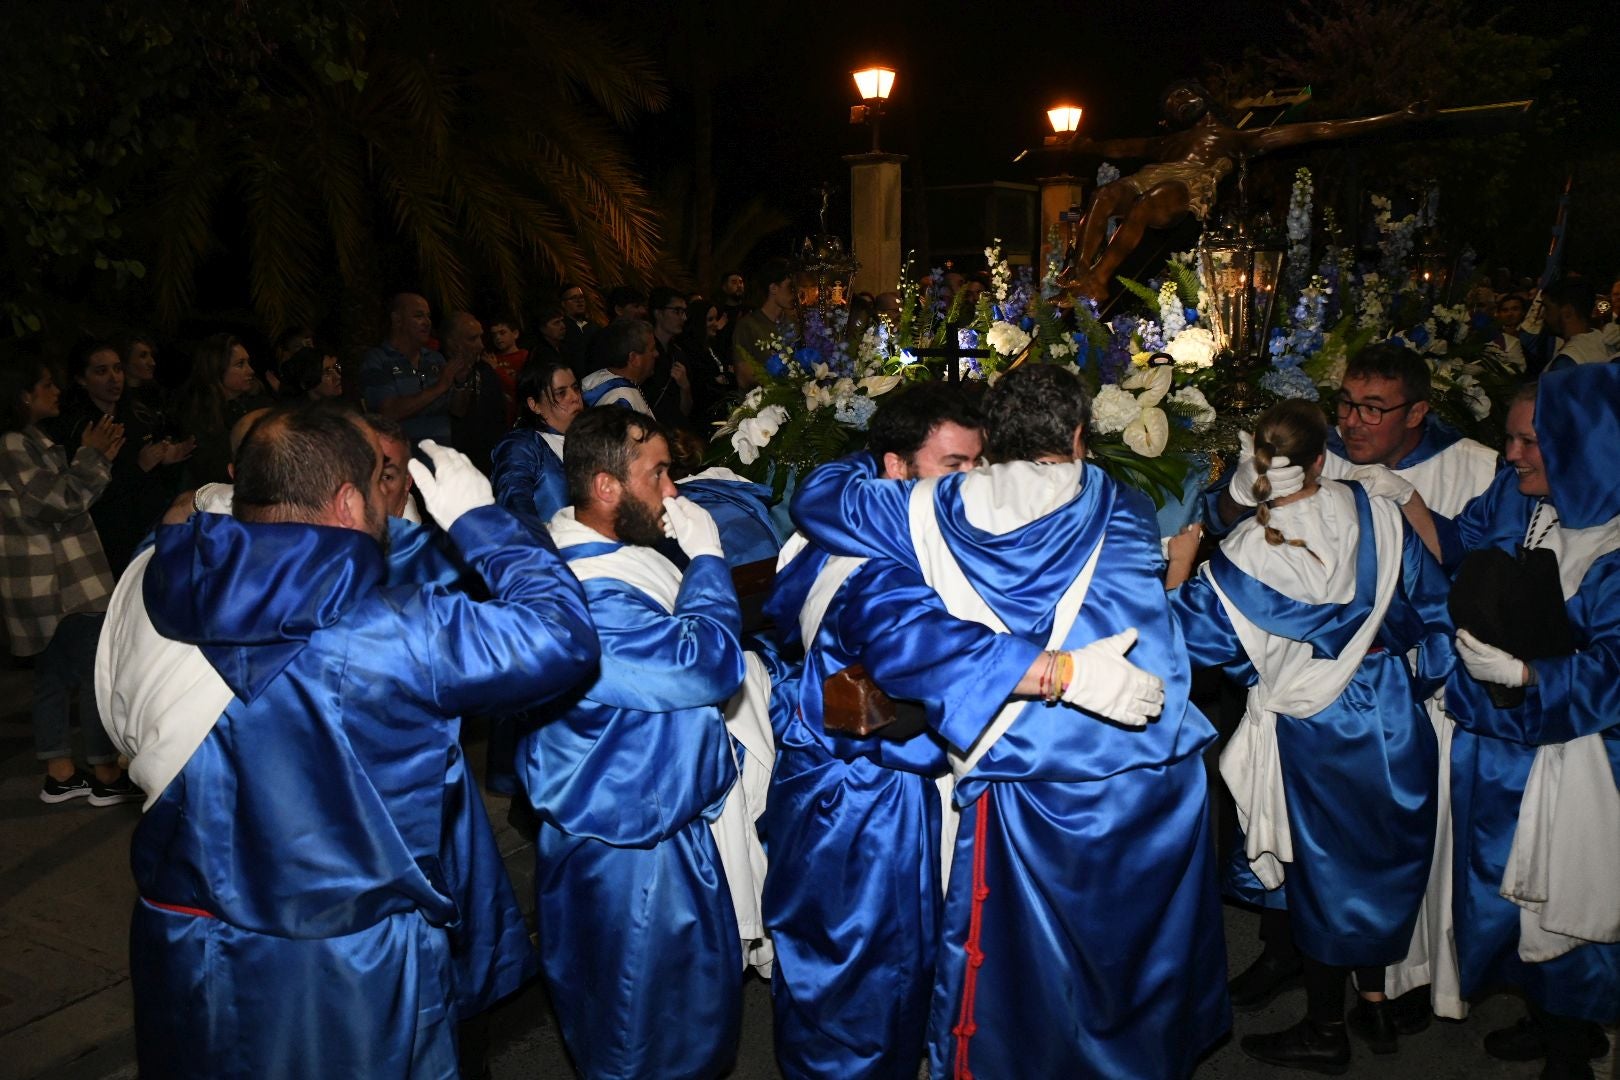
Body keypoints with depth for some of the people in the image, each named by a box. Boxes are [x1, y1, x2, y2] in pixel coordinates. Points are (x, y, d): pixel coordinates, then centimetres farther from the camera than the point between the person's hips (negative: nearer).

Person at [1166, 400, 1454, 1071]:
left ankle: (1325, 1030, 24)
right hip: (1392, 724, 4)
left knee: (1320, 870, 10)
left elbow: (1191, 637, -11)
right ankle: (1374, 1002, 35)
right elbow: (1431, 602, 5)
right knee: (1377, 861, 20)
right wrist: (1419, 681, 18)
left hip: (1310, 734, -4)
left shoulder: (1247, 553, -17)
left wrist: (1179, 568, 1)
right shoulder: (1378, 513, -6)